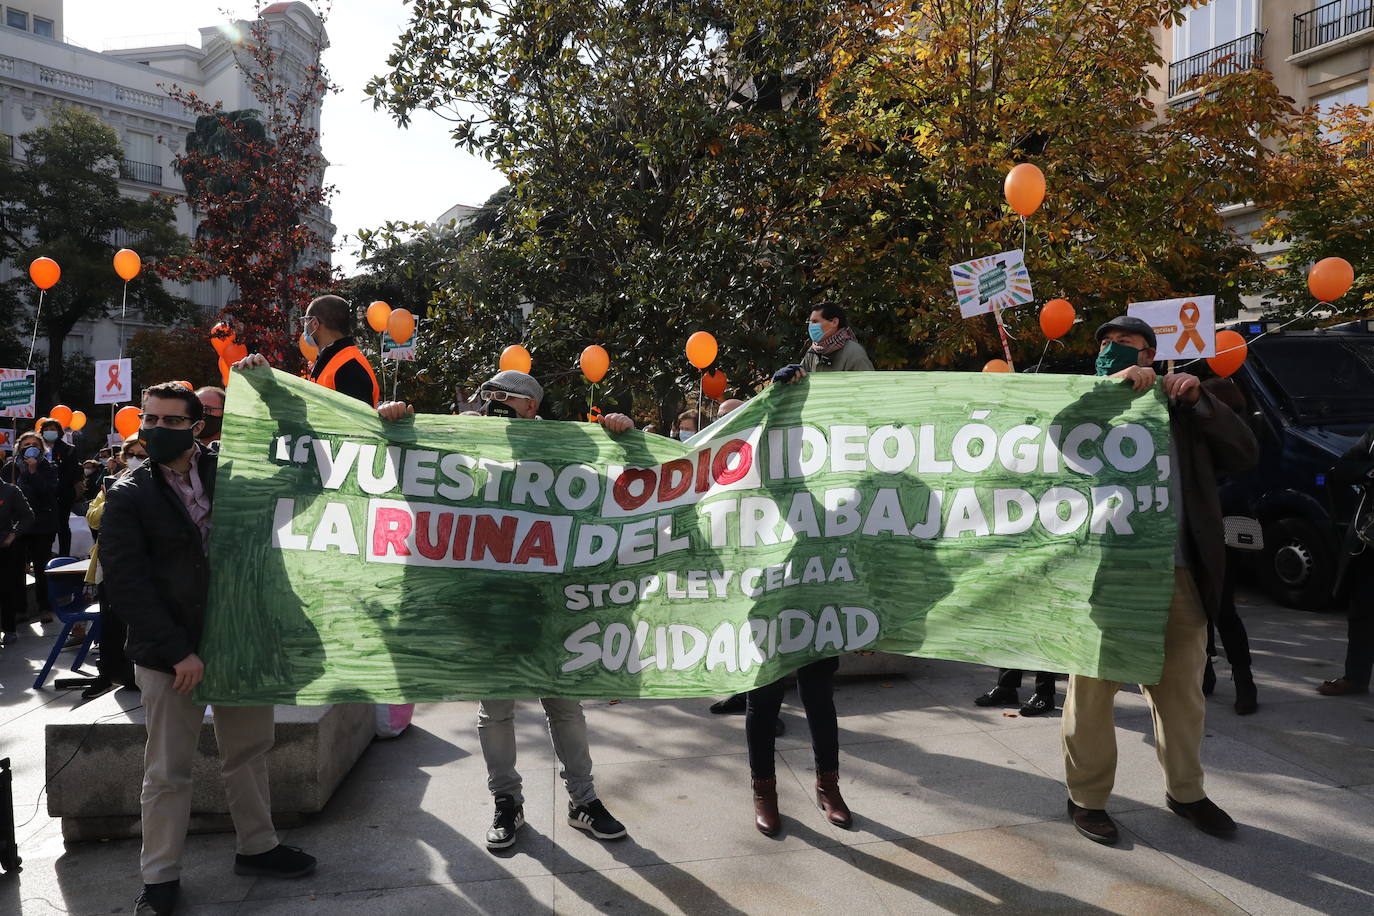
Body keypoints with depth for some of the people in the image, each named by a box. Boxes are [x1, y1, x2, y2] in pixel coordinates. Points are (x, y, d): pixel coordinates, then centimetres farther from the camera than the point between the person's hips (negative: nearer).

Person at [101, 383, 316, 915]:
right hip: (170, 655, -3)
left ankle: (257, 847, 31)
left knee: (249, 752, 15)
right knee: (168, 772, 7)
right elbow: (125, 584, -10)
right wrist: (177, 652, -16)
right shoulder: (128, 497, -4)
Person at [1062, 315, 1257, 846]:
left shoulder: (1181, 410, 13)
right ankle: (1087, 798, 19)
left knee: (1182, 689, 17)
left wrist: (1198, 400, -5)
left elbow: (1244, 454, 5)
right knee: (1092, 690, 5)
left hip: (1179, 574, 4)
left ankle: (1185, 790, 35)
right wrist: (1111, 387, -18)